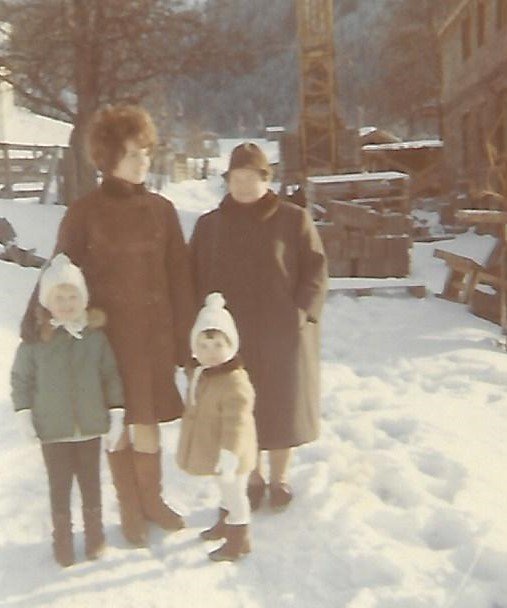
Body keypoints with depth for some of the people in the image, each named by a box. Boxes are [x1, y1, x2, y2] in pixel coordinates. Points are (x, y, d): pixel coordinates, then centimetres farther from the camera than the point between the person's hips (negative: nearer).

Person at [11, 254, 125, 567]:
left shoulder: (95, 335, -8)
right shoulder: (35, 338, -11)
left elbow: (111, 376, -1)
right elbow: (20, 378, 0)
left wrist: (116, 412, -2)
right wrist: (24, 412, -3)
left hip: (91, 426, 1)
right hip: (52, 429, -1)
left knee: (91, 482, 17)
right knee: (60, 486, 11)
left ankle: (95, 533, 36)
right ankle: (63, 538, 31)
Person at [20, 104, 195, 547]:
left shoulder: (161, 210, 3)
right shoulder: (85, 212, -4)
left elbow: (180, 277, 4)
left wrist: (186, 339, 3)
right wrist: (36, 322, -8)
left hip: (154, 333, 2)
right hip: (109, 334, -2)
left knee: (148, 424, 7)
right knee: (119, 425, 8)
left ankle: (152, 501, 30)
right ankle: (131, 511, 27)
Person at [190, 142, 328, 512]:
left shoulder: (294, 219, -2)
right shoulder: (210, 225, 6)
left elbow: (316, 271, -3)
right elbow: (196, 280, 5)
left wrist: (300, 313, -14)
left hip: (283, 335, -2)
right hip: (231, 336, 2)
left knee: (282, 405, 9)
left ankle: (280, 478, 29)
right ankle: (253, 478, 29)